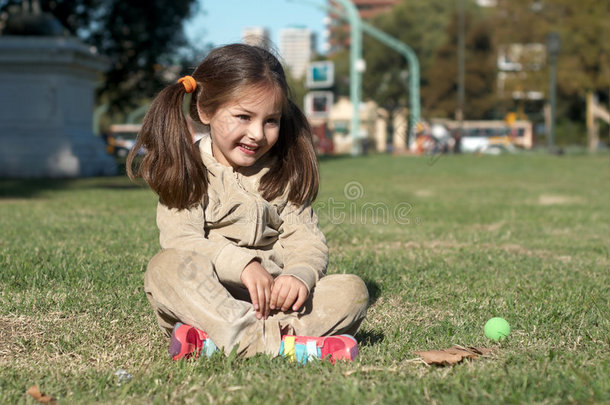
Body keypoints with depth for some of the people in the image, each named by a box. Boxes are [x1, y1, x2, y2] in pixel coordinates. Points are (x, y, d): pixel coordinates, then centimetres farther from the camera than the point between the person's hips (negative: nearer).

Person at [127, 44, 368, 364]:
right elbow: (181, 239, -13)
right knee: (166, 266, -32)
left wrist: (300, 274, -20)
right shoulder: (186, 172, 1)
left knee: (352, 290, -18)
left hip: (273, 301, 4)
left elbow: (306, 241, 4)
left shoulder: (284, 175, 13)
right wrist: (242, 264, -29)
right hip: (206, 298, -3)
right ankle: (272, 342, -47)